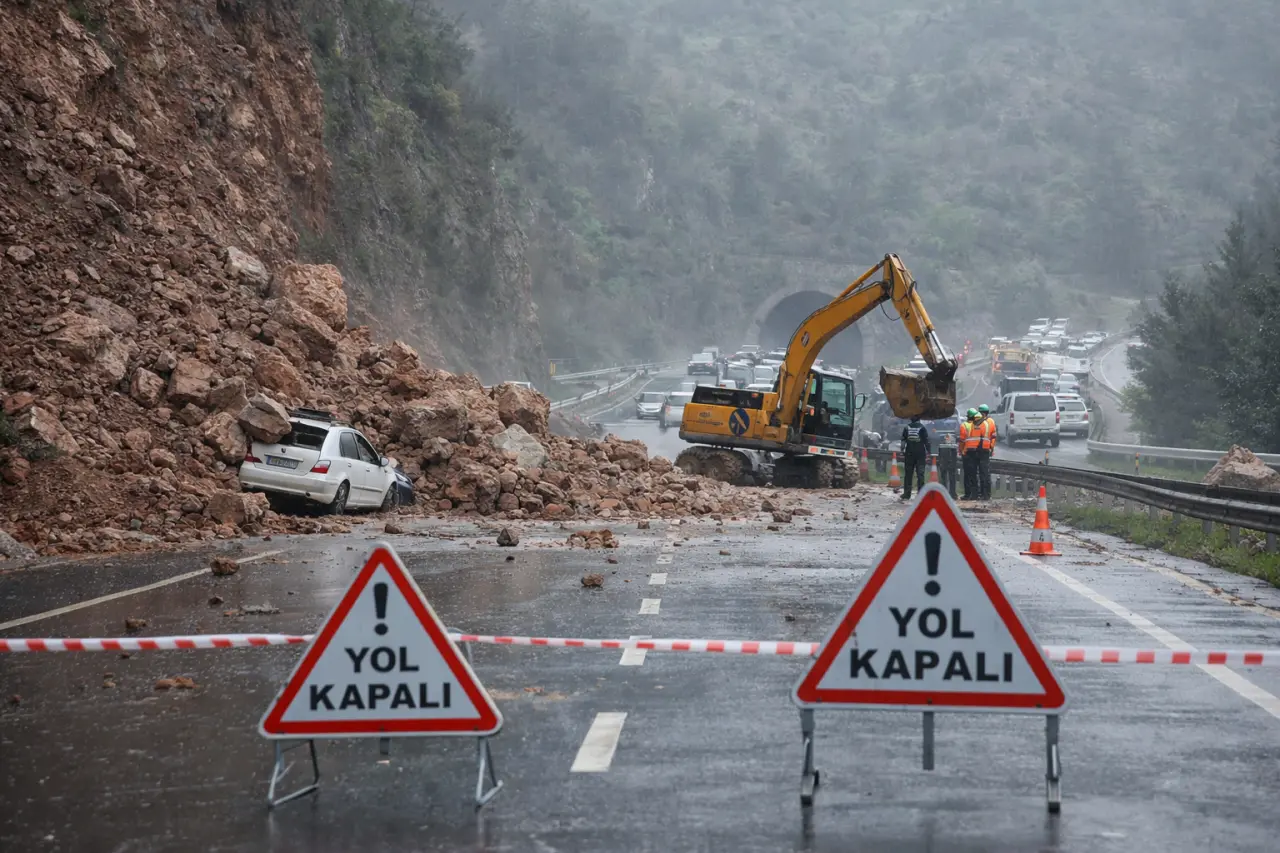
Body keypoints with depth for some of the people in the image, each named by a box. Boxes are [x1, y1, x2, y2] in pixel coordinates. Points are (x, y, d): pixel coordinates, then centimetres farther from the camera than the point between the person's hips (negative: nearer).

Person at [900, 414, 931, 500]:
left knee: (908, 474, 9)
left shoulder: (906, 428, 1)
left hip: (909, 454, 2)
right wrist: (928, 453, -3)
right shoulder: (922, 428, -7)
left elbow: (903, 441, 3)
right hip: (920, 454, -2)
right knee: (920, 474, -2)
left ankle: (906, 494, 11)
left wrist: (902, 453, 9)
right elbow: (926, 441, -7)